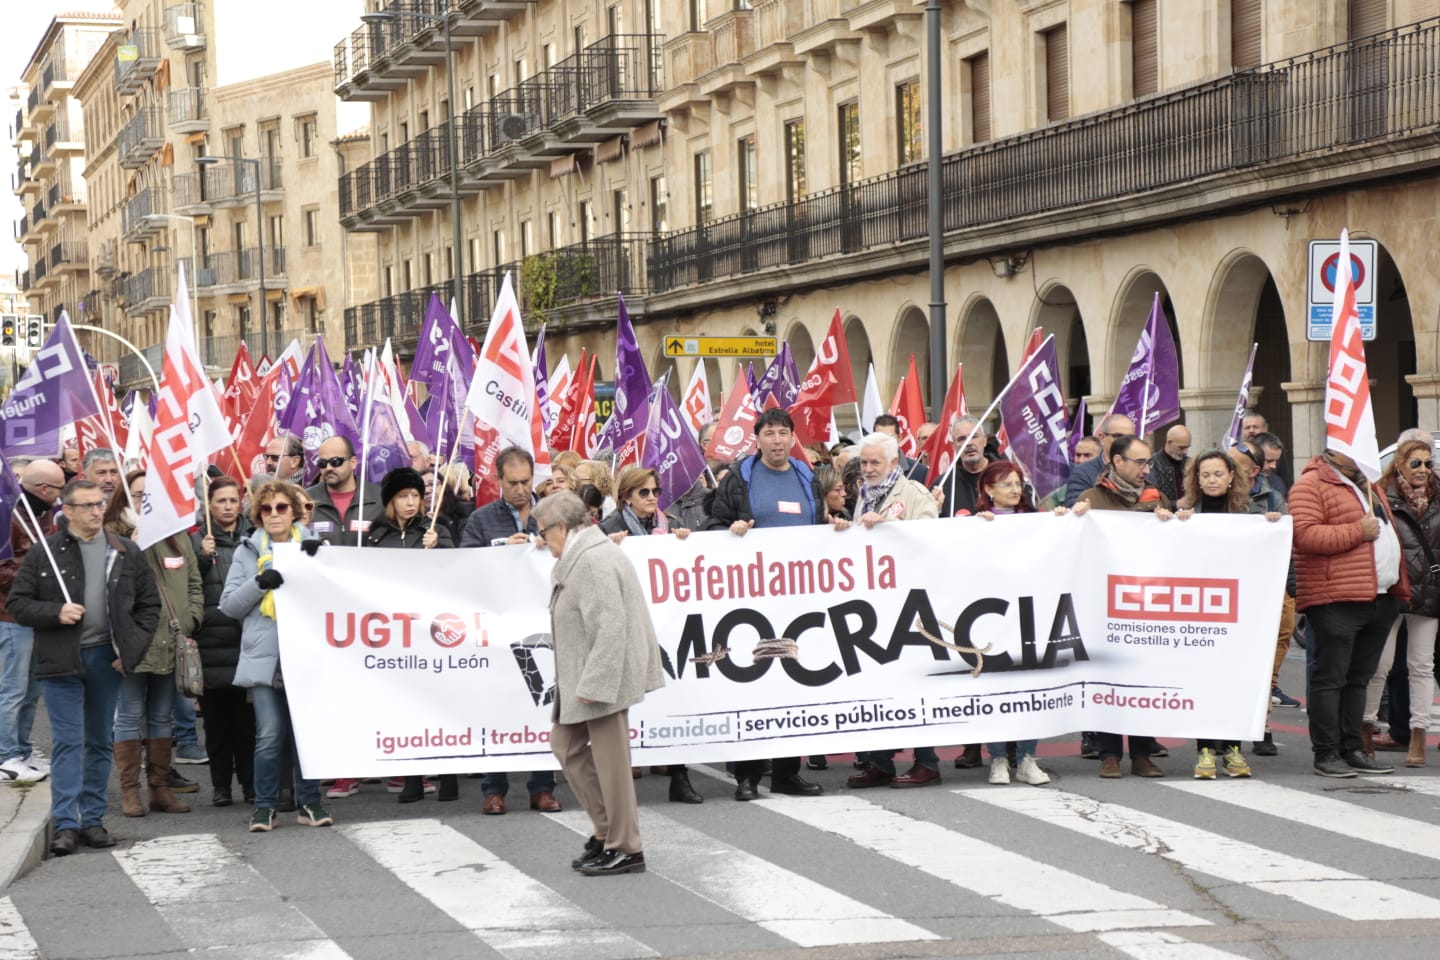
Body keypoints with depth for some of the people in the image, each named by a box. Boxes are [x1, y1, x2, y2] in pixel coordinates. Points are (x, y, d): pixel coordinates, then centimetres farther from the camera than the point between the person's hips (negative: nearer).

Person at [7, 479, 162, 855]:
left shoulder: (125, 552, 6)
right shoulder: (45, 553, -2)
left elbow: (149, 603, 11)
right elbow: (17, 603, 0)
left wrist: (133, 648, 0)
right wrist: (56, 612, -16)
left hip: (107, 658, 3)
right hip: (61, 661, -3)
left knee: (101, 743, 9)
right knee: (69, 743, -5)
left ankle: (93, 820, 17)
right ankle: (66, 824, -4)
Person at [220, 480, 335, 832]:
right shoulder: (248, 551, 10)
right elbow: (229, 605, 5)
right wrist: (259, 583, -9)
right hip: (264, 655, -1)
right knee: (269, 735, -6)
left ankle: (309, 802, 16)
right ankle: (264, 806, 6)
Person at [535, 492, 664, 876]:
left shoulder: (594, 561, -19)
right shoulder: (581, 557, 14)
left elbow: (610, 626, -25)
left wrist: (593, 685, -25)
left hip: (603, 676, -11)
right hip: (583, 677, 11)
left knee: (609, 761, -3)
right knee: (565, 744, 15)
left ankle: (625, 850, 7)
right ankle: (606, 829, 22)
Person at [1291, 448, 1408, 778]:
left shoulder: (1365, 484, 22)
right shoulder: (1311, 485, -6)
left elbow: (1387, 533, 30)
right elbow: (1305, 535, -19)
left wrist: (1400, 588, 21)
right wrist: (1357, 532, -17)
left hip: (1381, 599, 8)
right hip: (1337, 601, -8)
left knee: (1359, 678, 11)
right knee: (1330, 678, -4)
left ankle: (1352, 750, 16)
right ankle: (1326, 753, -1)